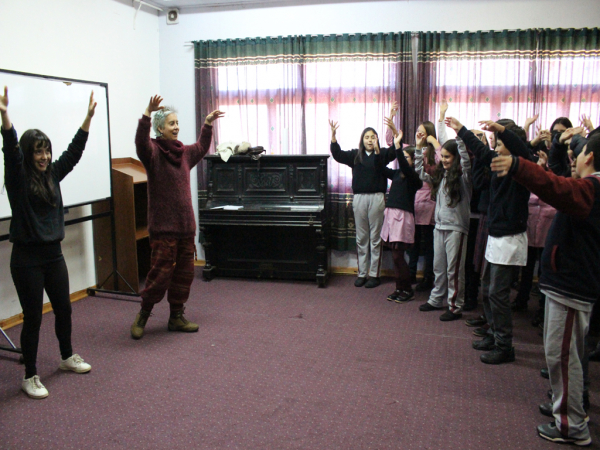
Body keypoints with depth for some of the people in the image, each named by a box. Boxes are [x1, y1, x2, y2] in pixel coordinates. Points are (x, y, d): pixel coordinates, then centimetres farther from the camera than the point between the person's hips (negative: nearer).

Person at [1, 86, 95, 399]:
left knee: (64, 308, 16)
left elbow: (75, 151, 6)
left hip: (53, 253, 6)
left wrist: (88, 117, 2)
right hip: (26, 258, -6)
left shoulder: (53, 174, 7)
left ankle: (67, 357, 37)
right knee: (33, 317, 1)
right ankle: (30, 377, 16)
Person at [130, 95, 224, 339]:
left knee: (184, 273, 12)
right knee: (161, 273, -4)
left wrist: (208, 124, 32)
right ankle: (143, 316, 17)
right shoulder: (153, 151, -8)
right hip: (163, 226, -7)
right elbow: (141, 142, -31)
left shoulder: (184, 152, 13)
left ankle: (176, 317, 25)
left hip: (186, 225, 7)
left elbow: (202, 147, 34)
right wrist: (147, 114, -41)